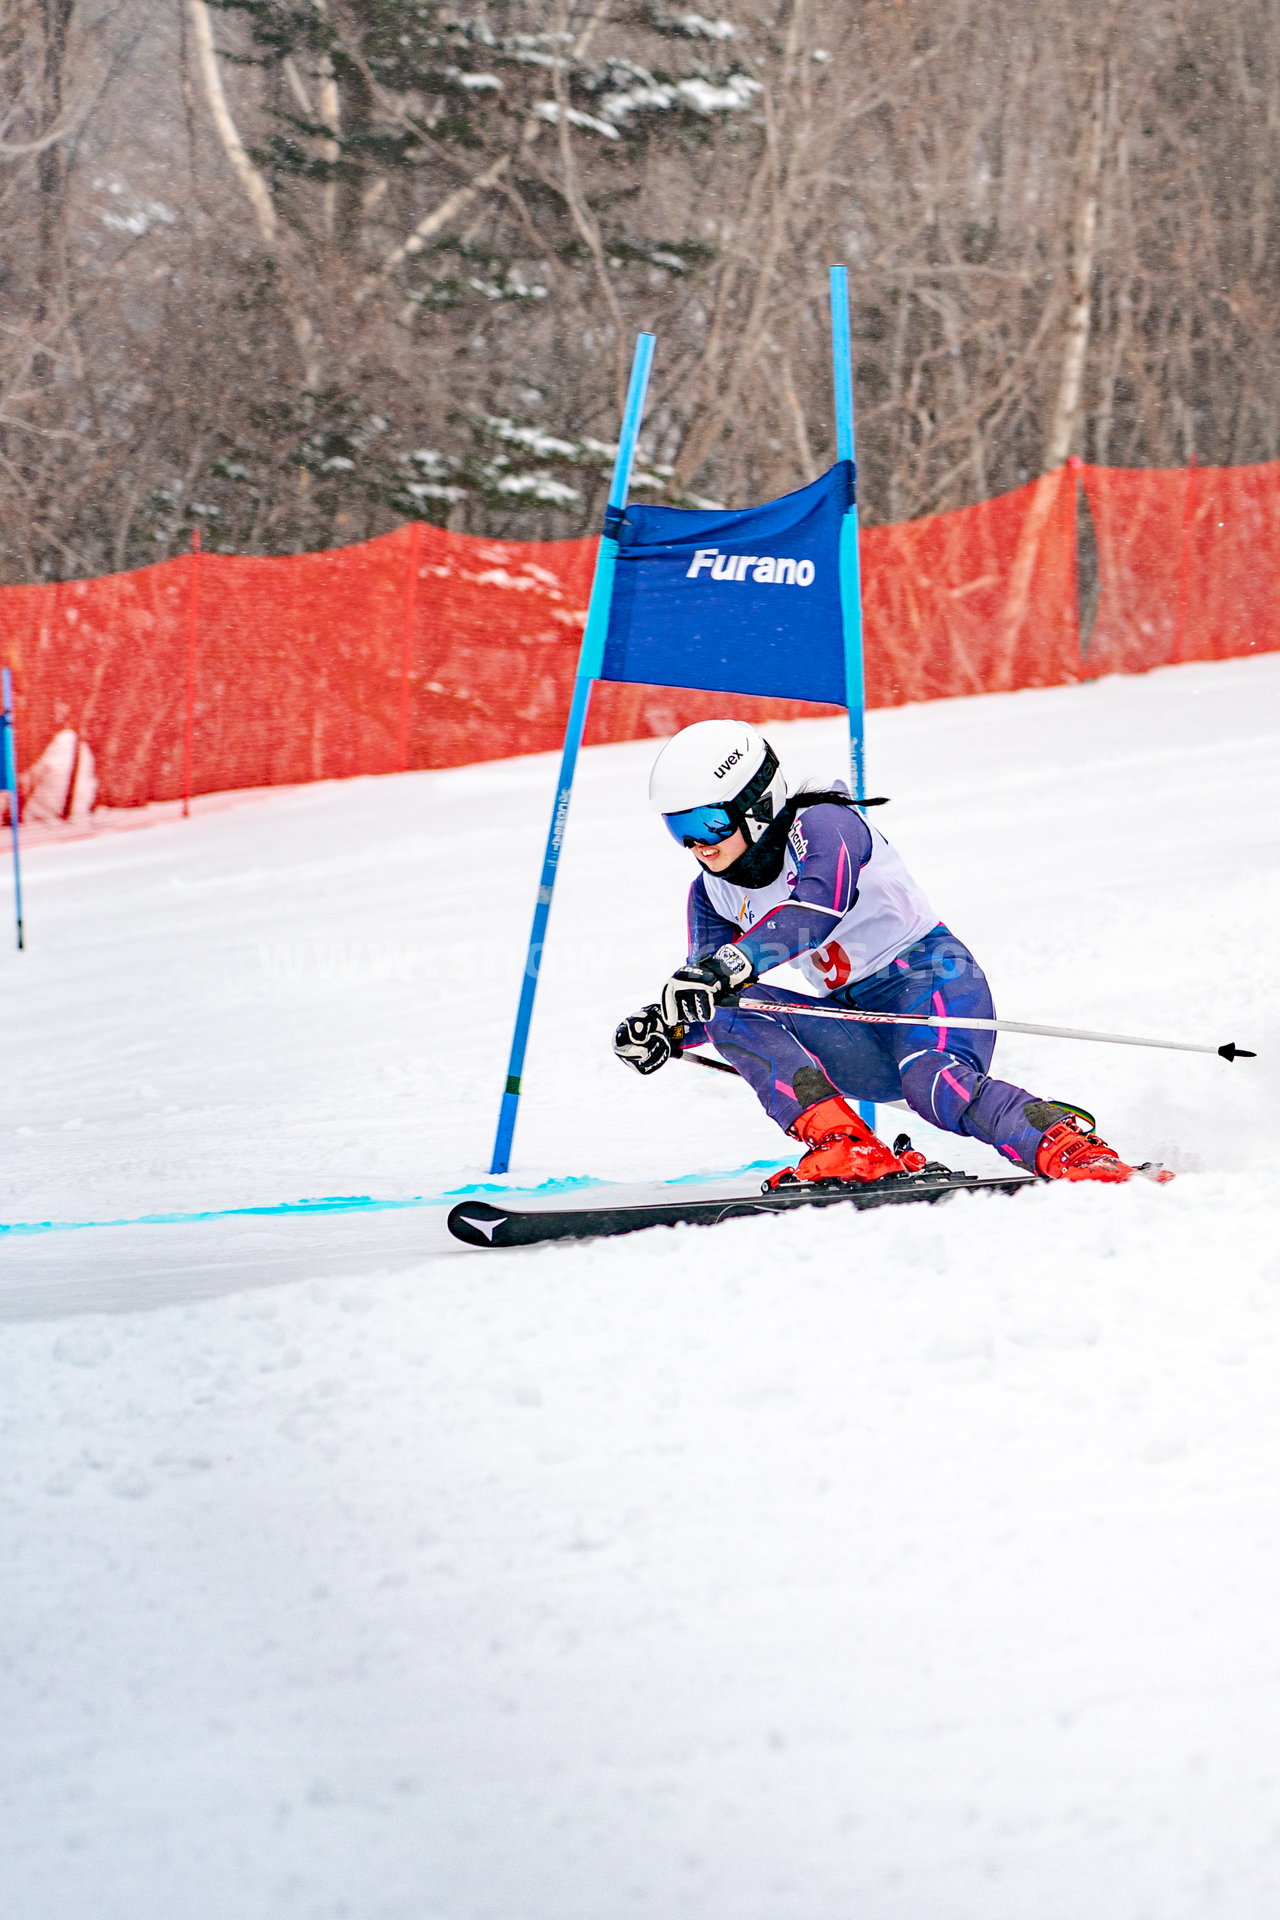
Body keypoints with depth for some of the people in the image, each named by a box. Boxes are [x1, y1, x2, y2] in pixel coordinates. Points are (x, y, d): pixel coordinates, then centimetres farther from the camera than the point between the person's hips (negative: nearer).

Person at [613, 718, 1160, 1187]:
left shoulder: (819, 826, -14)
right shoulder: (713, 894, 8)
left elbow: (818, 905, -35)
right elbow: (706, 992, 7)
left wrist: (729, 964, -50)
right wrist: (668, 1028, -18)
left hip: (929, 977, -7)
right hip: (860, 1029, 7)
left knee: (931, 1081, -39)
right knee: (730, 1010, -19)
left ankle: (1068, 1143, -40)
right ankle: (838, 1143, -35)